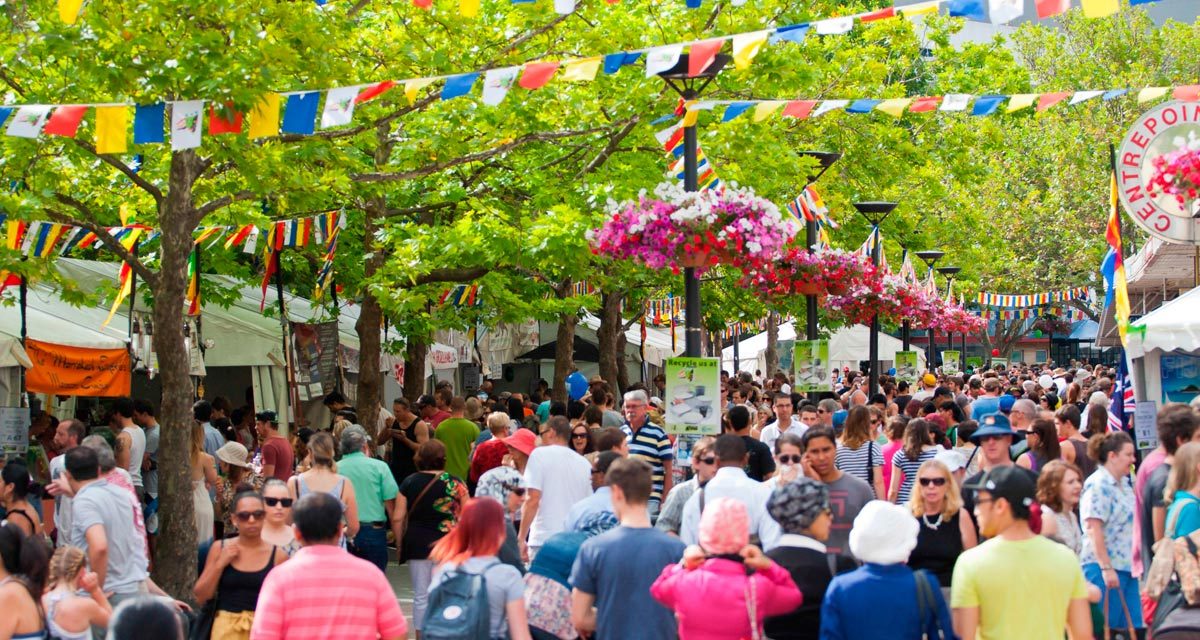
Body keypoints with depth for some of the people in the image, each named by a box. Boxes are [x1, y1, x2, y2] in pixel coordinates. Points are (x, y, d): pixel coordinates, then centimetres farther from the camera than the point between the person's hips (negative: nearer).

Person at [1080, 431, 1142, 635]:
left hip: (1127, 566, 9)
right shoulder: (1098, 485, -13)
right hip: (1104, 567, -9)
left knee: (1133, 626, 6)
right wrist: (1106, 568, -23)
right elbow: (1093, 529, -19)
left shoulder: (1124, 484, 15)